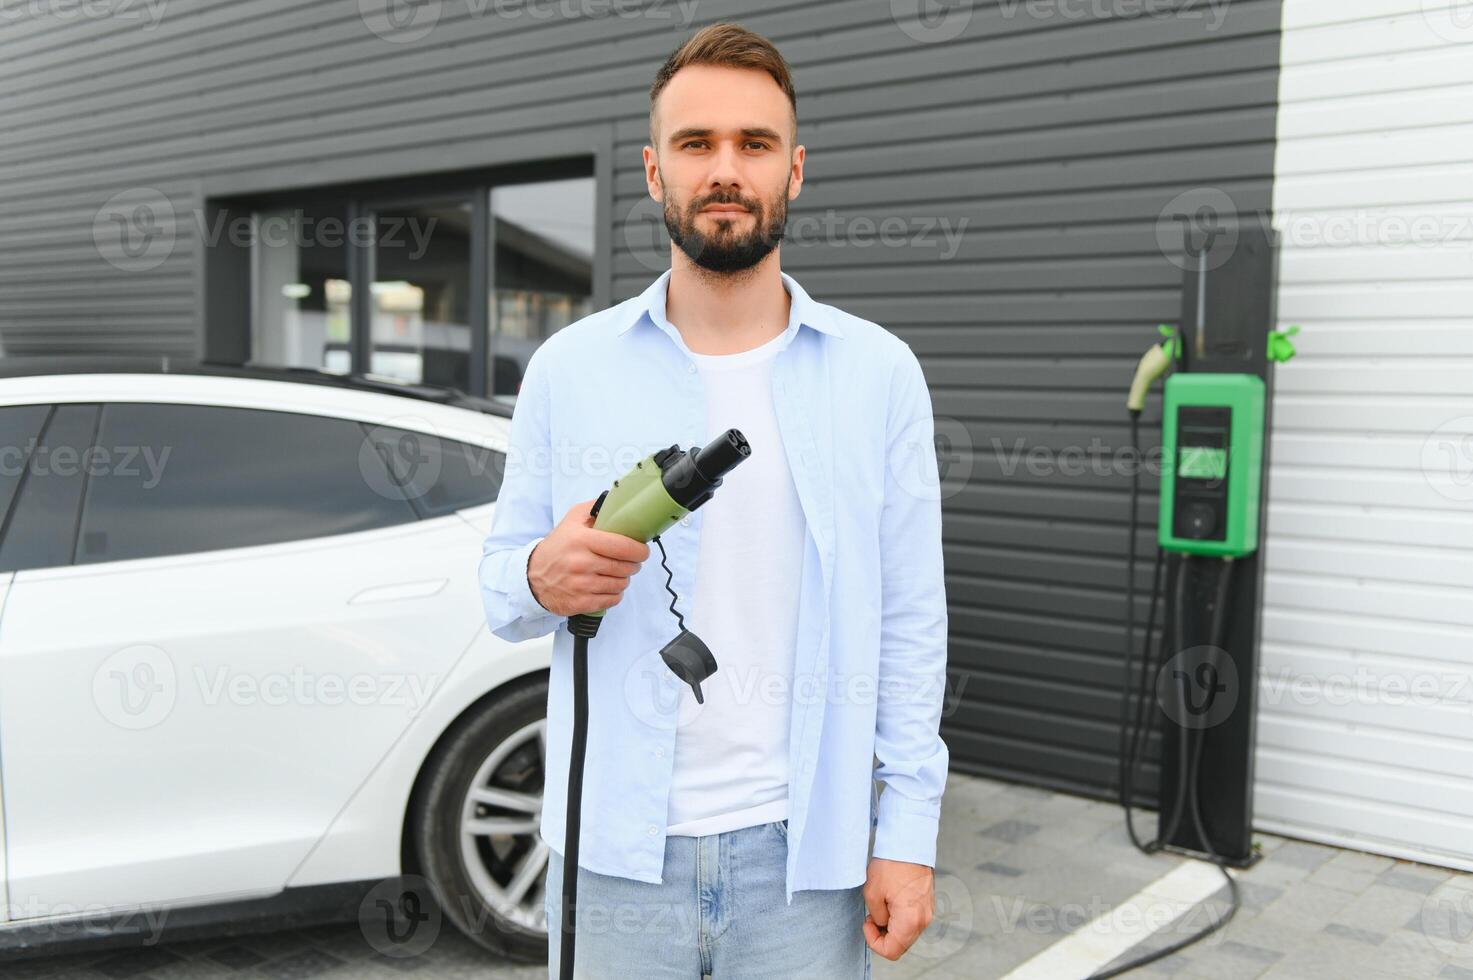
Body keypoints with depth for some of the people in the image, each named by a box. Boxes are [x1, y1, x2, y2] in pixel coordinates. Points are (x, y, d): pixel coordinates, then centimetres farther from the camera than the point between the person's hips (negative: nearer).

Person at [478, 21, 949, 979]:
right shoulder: (568, 367, 1)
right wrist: (543, 578, -18)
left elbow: (911, 620, -1)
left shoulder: (880, 372, 0)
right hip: (617, 848, 1)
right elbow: (499, 586, 6)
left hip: (805, 853, 0)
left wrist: (909, 833, -5)